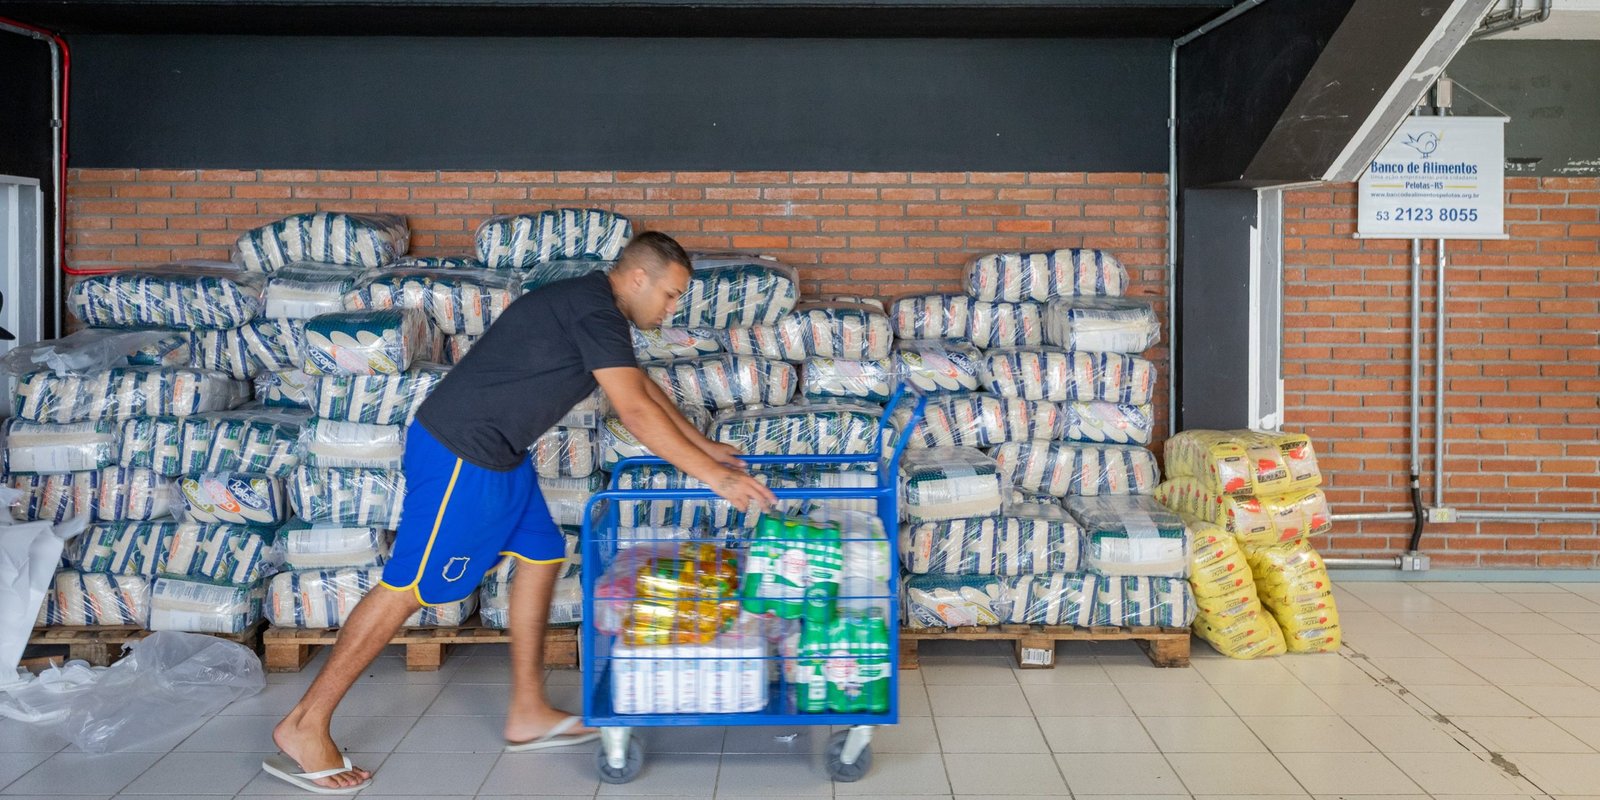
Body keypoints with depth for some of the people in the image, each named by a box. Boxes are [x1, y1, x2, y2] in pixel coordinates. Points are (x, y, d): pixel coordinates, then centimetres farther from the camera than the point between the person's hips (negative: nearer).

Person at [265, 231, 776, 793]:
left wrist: (705, 446, 22)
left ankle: (527, 714, 19)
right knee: (410, 586, -6)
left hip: (497, 453, 11)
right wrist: (715, 477, -22)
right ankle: (303, 729, 3)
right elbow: (636, 413, -24)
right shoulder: (594, 311, -17)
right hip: (459, 453, -11)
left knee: (541, 555, 12)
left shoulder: (592, 308, 14)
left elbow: (644, 389, 25)